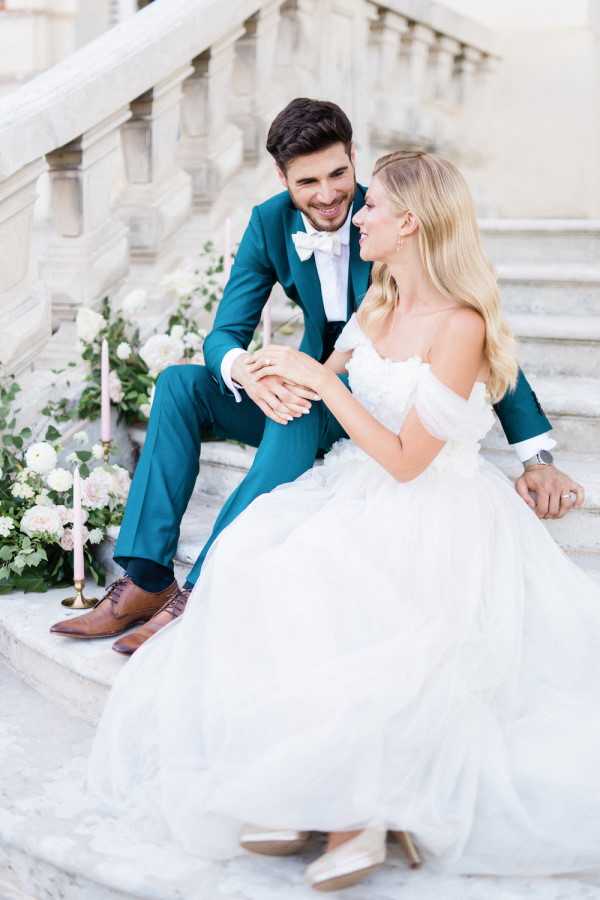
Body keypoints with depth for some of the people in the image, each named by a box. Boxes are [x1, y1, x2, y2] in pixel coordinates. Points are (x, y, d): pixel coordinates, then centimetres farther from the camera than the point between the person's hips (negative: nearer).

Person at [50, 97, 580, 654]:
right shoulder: (271, 222, -7)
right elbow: (224, 333, -8)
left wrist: (537, 457, -25)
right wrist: (246, 372, -36)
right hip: (315, 390, 5)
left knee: (301, 413, -36)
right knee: (180, 384, -13)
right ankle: (145, 579, -16)